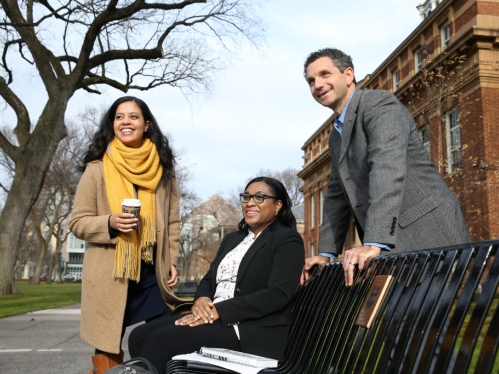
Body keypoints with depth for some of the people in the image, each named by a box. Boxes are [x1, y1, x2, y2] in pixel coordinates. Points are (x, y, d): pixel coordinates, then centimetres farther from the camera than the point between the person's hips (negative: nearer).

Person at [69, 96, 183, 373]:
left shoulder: (162, 168, 6)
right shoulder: (98, 168, -3)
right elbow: (78, 222, 0)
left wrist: (171, 261, 5)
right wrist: (110, 223, -18)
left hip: (152, 273, 2)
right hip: (109, 274, -2)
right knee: (108, 349, 6)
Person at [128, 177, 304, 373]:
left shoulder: (287, 240, -3)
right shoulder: (232, 238, 21)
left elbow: (278, 294, -15)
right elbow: (209, 279, 20)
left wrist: (219, 310, -20)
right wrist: (201, 299, -7)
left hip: (252, 331, -7)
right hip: (213, 318, 7)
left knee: (162, 339, -24)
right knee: (140, 335, -13)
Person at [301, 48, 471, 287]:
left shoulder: (380, 104, -9)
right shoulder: (336, 137, 19)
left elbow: (388, 168, -24)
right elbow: (338, 195, 21)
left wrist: (374, 243, -34)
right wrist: (327, 253, 10)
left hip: (429, 236, -8)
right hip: (391, 250, 8)